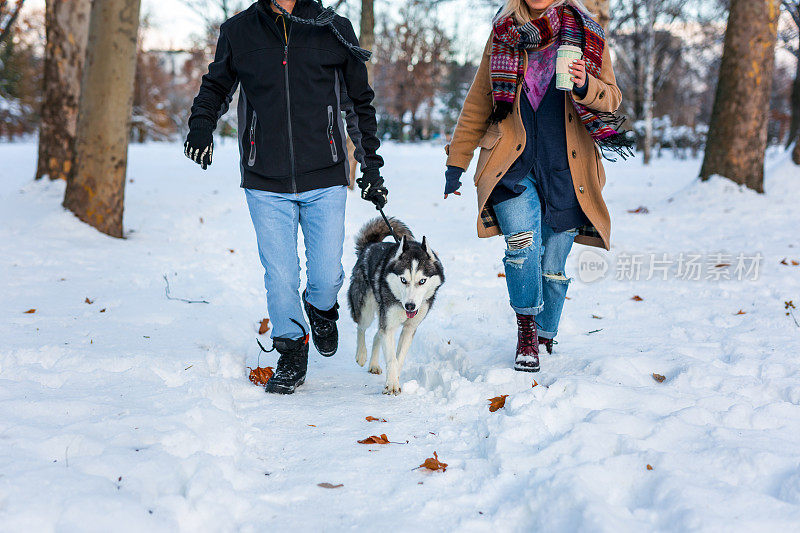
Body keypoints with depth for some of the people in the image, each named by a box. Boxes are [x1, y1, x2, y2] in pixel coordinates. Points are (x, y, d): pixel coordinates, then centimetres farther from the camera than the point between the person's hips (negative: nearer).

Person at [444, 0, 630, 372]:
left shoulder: (586, 35, 5)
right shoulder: (503, 35, 9)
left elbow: (612, 99, 7)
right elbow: (478, 102, 14)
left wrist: (585, 86, -15)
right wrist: (456, 162, 12)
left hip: (565, 170, 0)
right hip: (513, 164, 0)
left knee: (554, 264, 4)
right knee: (523, 241, -23)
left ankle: (545, 338, 25)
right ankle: (525, 331, -8)